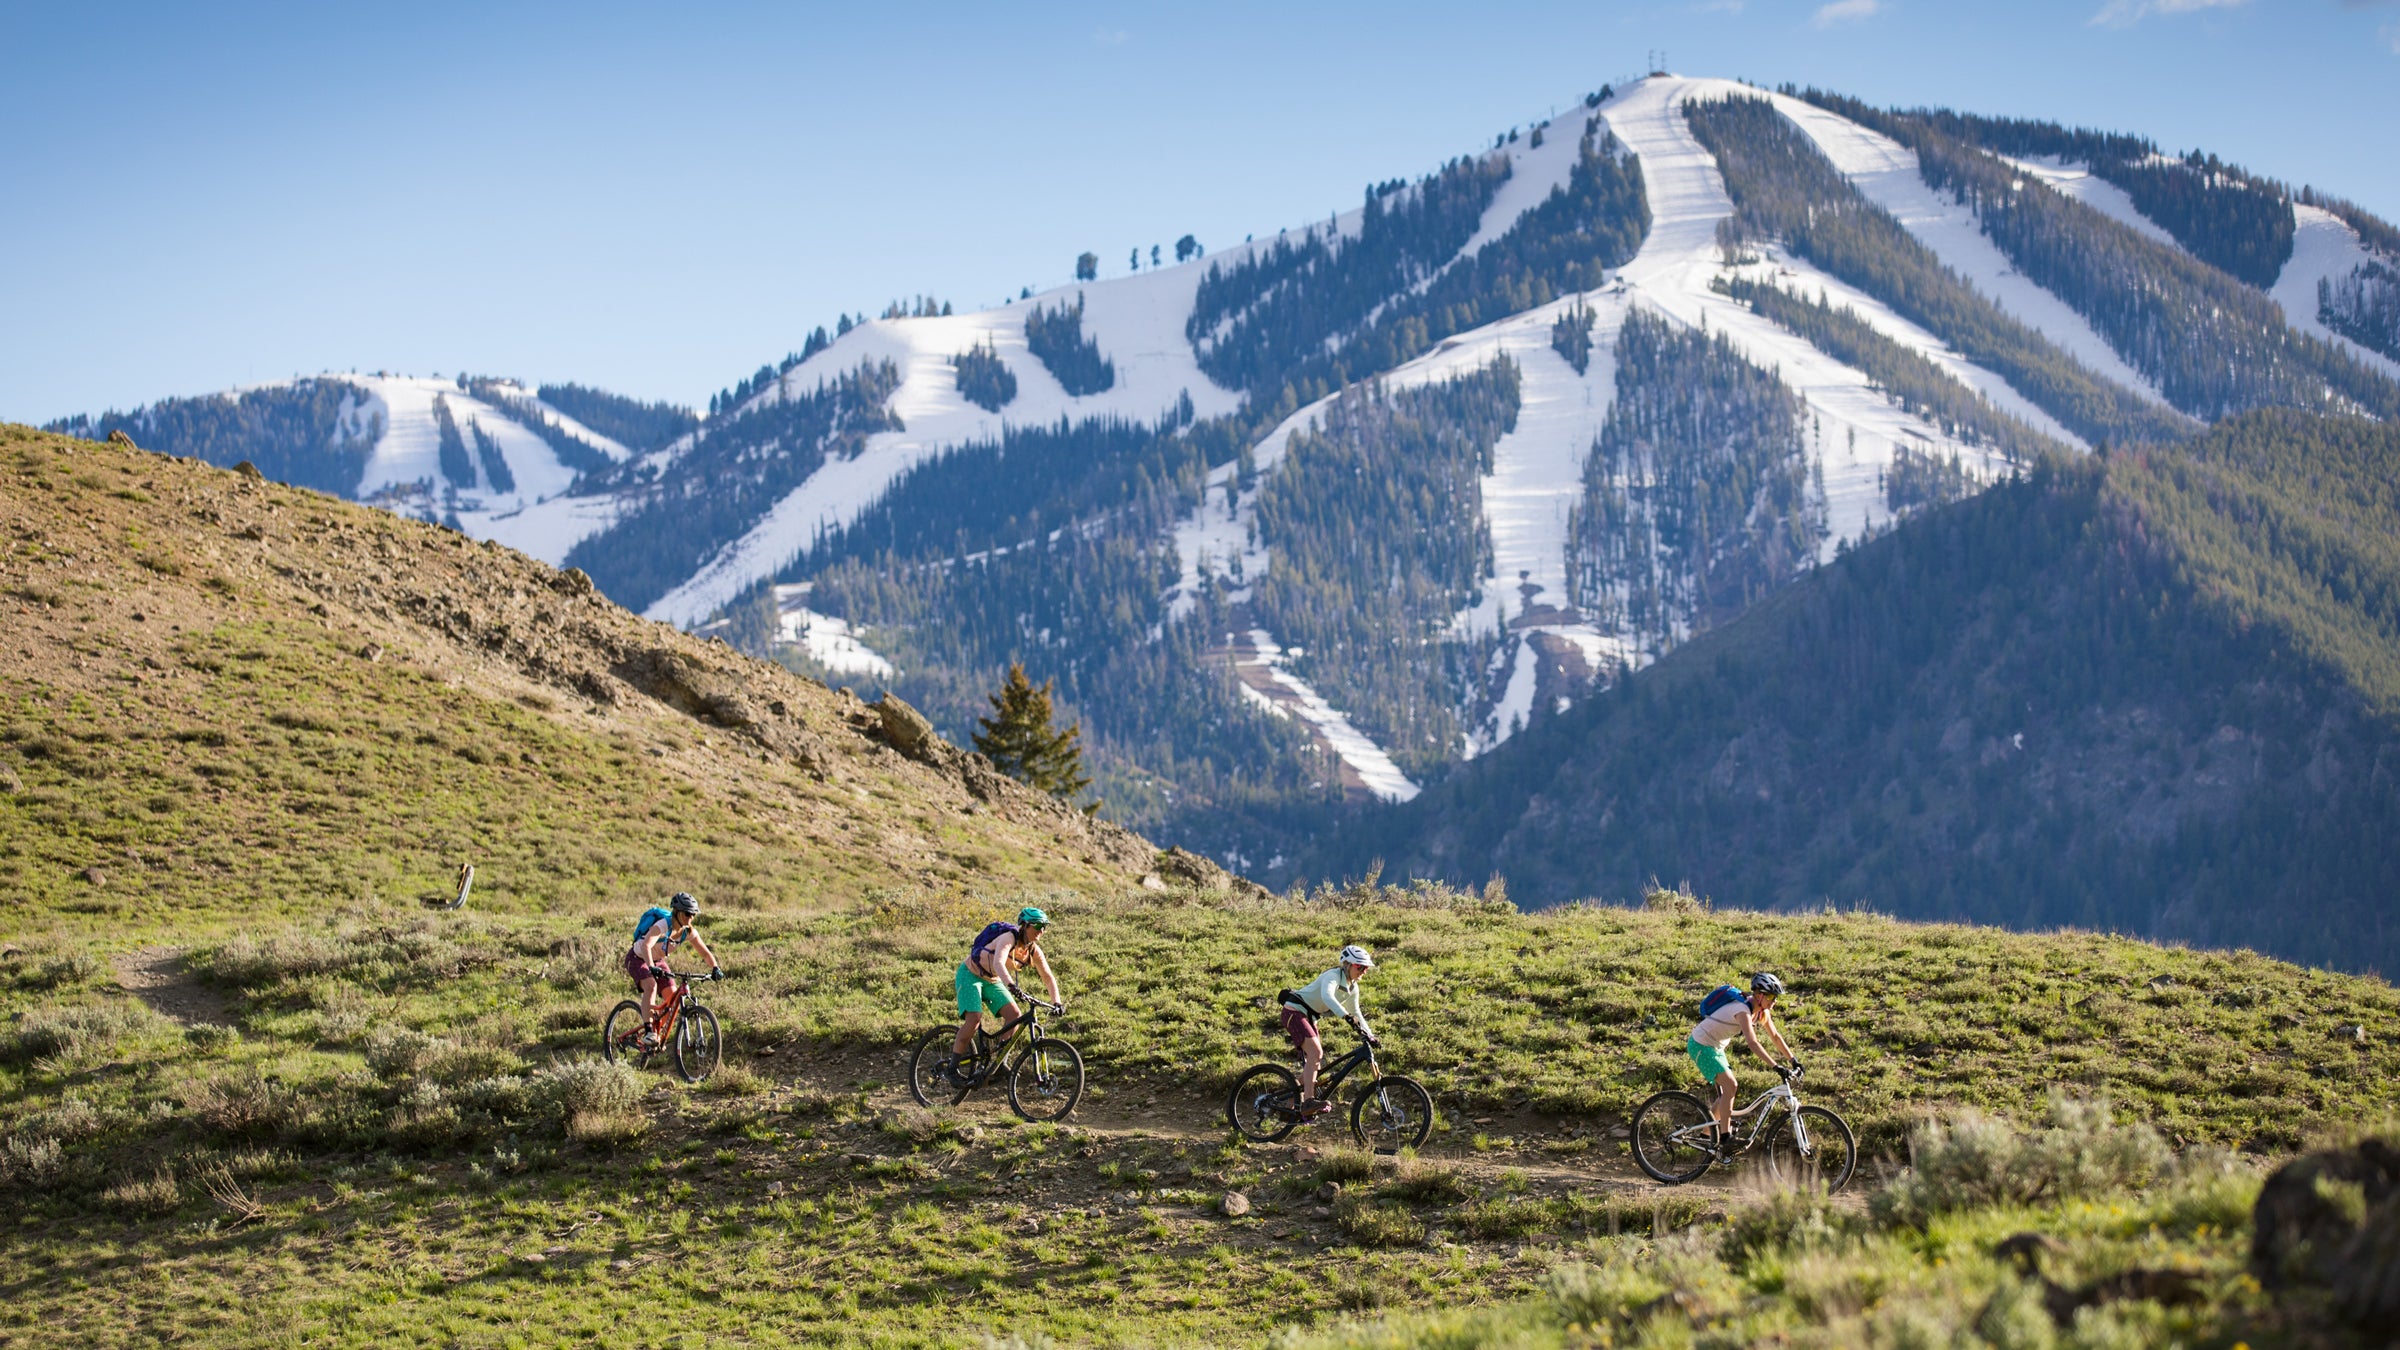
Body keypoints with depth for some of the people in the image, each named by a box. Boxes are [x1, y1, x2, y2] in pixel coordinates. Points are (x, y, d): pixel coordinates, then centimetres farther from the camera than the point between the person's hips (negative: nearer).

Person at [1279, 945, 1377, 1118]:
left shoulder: (1352, 987, 7)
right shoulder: (1333, 976, -21)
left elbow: (1356, 1013, 16)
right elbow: (1327, 996, -41)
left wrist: (1370, 1036, 5)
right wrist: (1347, 1017, -52)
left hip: (1309, 1017, 10)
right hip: (1294, 1011, -10)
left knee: (1315, 1059, 8)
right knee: (1315, 1052, -25)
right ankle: (1308, 1102, -33)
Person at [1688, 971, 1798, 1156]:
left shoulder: (1762, 1010, -1)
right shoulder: (1743, 1010, -29)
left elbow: (1775, 1036, 8)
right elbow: (1752, 1042, -39)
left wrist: (1793, 1060, 2)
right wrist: (1775, 1066, -43)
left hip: (1715, 1047, 9)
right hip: (1701, 1045, -9)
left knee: (1725, 1094, 9)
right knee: (1729, 1085, -20)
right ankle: (1725, 1137, -18)